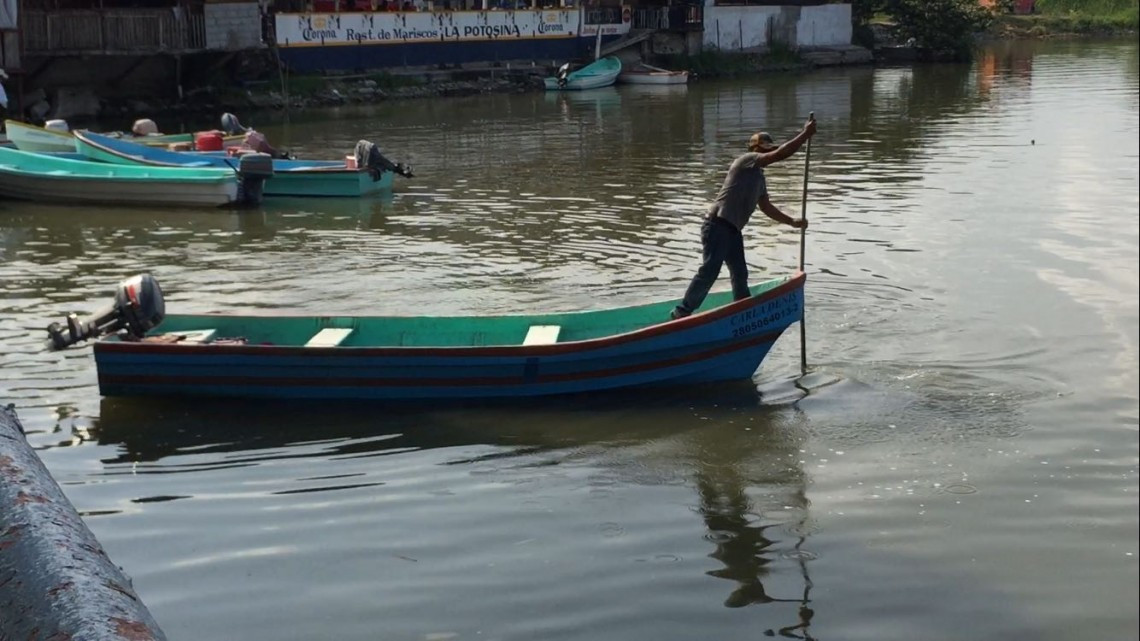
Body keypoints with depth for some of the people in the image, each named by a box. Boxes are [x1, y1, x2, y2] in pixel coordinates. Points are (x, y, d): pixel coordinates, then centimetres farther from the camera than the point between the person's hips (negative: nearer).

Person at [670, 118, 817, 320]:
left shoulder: (758, 177, 23)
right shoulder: (747, 160, -5)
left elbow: (766, 207, 29)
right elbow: (781, 154, -17)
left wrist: (792, 222, 23)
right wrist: (806, 134, -12)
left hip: (733, 230, 10)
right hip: (718, 225, -10)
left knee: (740, 275, 11)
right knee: (709, 271, -14)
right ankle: (681, 313, -11)